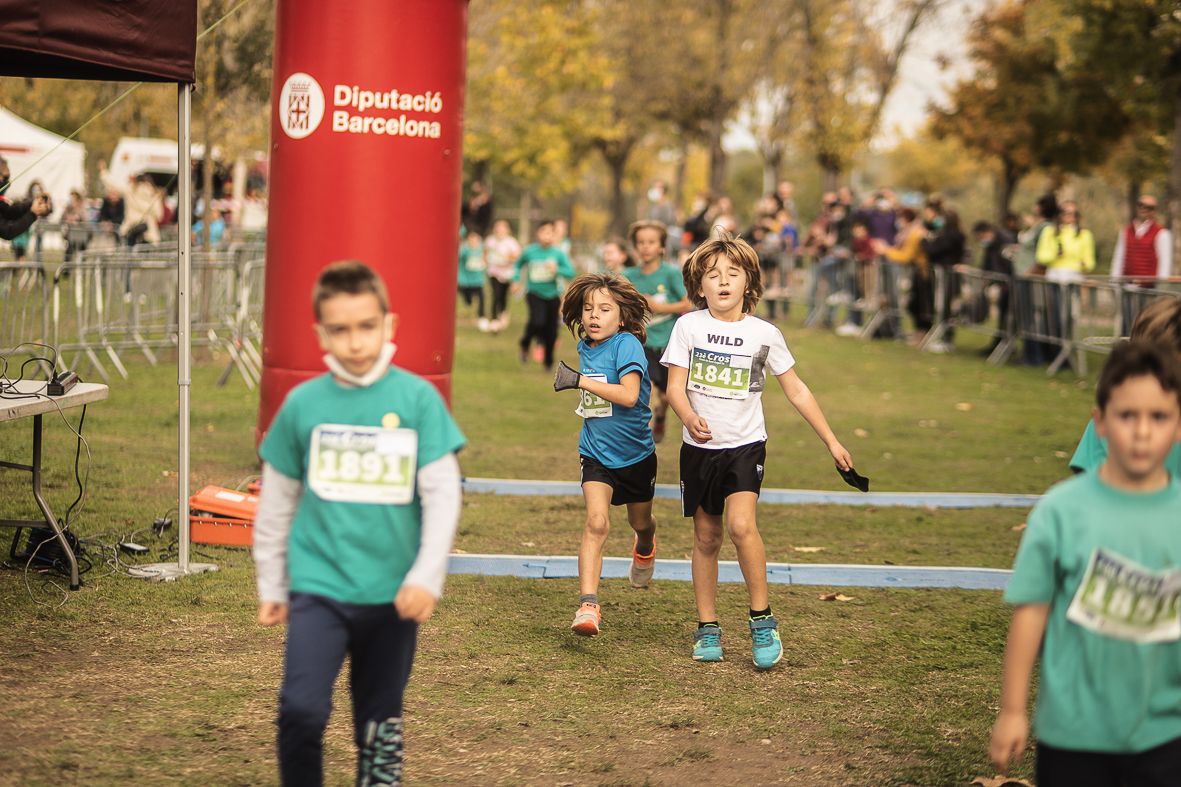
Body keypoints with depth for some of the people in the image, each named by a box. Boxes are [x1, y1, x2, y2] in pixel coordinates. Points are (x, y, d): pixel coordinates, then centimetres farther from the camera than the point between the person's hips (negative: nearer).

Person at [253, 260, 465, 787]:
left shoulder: (417, 398, -6)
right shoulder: (303, 402, -2)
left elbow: (443, 494, -5)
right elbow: (277, 501, 8)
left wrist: (427, 577, -13)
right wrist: (271, 585, 12)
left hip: (393, 592, 0)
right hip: (318, 586, 0)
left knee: (381, 723, 13)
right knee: (302, 711, -15)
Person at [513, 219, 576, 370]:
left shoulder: (559, 253, -6)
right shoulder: (530, 251, -5)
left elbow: (571, 273, -9)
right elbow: (518, 265, 15)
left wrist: (557, 270, -24)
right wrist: (516, 280, 5)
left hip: (552, 294, 2)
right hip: (534, 293, -2)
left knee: (551, 332, 6)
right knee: (538, 321, -26)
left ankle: (549, 361, 27)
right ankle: (525, 344, 4)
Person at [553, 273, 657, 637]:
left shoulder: (627, 344, -18)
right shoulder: (586, 347, 3)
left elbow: (629, 395, -31)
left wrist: (580, 380, -28)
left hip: (635, 452, -3)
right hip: (596, 452, 3)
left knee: (640, 522, 20)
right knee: (596, 523, -17)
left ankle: (644, 549, 58)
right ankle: (587, 606, -22)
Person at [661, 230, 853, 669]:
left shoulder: (764, 334, -2)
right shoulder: (688, 326, -2)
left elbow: (797, 391, 6)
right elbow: (675, 387, -6)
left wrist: (832, 441, 6)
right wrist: (689, 417, -28)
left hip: (745, 444, -2)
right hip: (699, 447, 2)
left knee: (740, 525, -22)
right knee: (706, 537, 8)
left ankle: (762, 620, -8)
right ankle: (707, 628, 21)